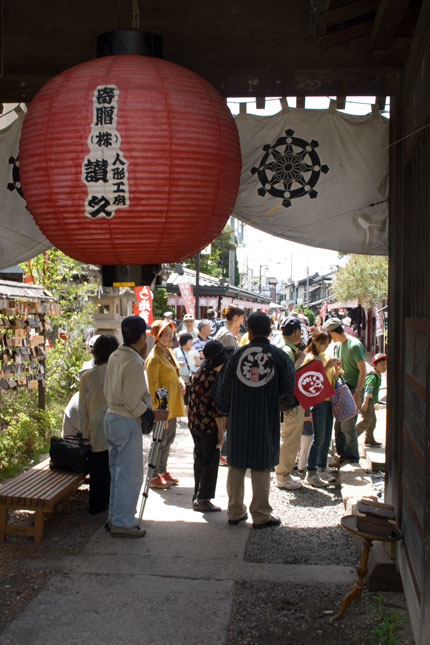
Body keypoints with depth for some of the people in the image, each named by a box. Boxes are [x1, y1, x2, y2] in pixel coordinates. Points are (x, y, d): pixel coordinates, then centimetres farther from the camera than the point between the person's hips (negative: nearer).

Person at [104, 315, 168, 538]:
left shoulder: (114, 357, 8)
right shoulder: (134, 362, -20)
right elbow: (132, 400, -21)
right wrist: (152, 415, -11)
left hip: (111, 416, 10)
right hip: (127, 422, -10)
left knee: (117, 472, 17)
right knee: (130, 475, -1)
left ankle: (114, 517, 26)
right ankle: (122, 523, 4)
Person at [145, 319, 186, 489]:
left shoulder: (169, 352, 10)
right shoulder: (154, 358, -18)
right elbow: (153, 386, -18)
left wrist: (181, 381, 3)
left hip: (172, 403, 9)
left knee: (169, 437, 17)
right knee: (160, 440, -2)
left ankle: (162, 471, 29)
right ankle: (154, 477, 9)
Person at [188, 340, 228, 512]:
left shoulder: (199, 374, 6)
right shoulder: (216, 377, -18)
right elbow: (217, 408, -19)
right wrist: (220, 432, -13)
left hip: (194, 424, 8)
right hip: (209, 426, -8)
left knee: (199, 460, 18)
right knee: (210, 462, 3)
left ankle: (197, 495, 26)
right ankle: (203, 499, 6)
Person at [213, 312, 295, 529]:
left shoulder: (238, 354, -3)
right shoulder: (279, 356, -6)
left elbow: (223, 388, -1)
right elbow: (289, 388, -4)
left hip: (238, 420, 2)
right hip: (266, 421, -1)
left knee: (236, 465, 12)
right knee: (261, 468, 6)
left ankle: (235, 512, 22)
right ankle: (260, 515, 12)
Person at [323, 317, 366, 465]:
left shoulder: (355, 345, -14)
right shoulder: (337, 345, 13)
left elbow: (363, 370, -15)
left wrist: (358, 392, -19)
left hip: (352, 390, -8)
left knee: (348, 425, -5)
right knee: (338, 424, 10)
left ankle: (352, 457, 7)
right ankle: (342, 454, 21)